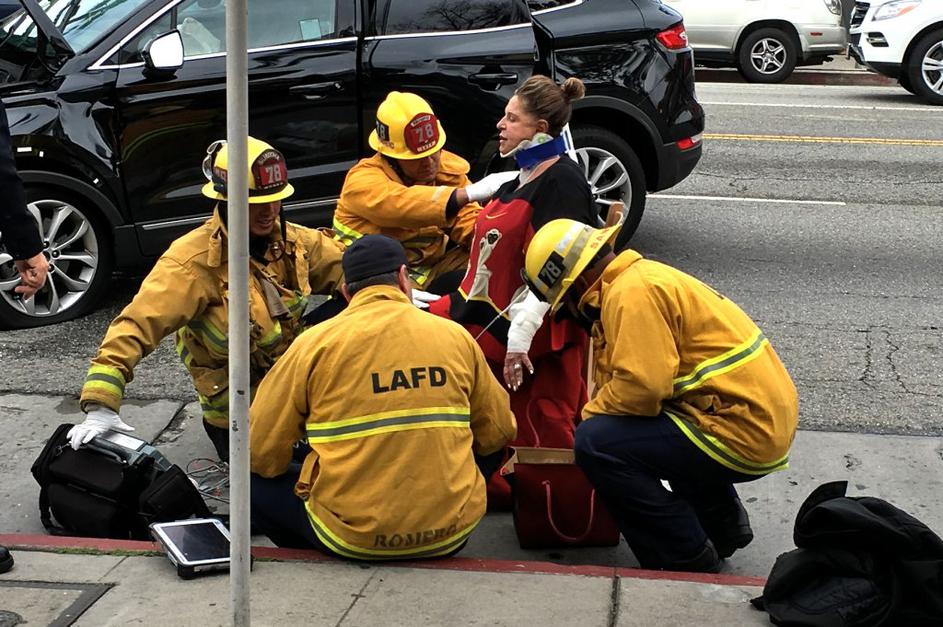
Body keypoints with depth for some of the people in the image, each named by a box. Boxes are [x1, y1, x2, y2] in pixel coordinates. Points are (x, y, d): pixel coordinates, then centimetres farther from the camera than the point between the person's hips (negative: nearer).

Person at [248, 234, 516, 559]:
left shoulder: (315, 343, -5)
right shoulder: (456, 337, 2)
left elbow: (261, 453, -3)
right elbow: (498, 433, 11)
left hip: (351, 537, -3)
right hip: (451, 535, 3)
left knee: (254, 481, 18)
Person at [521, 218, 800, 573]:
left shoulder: (632, 292, -16)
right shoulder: (642, 276, 15)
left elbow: (640, 387, -23)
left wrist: (589, 415, -6)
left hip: (742, 433, -11)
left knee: (595, 443, -16)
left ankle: (689, 561, -5)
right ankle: (723, 523, 27)